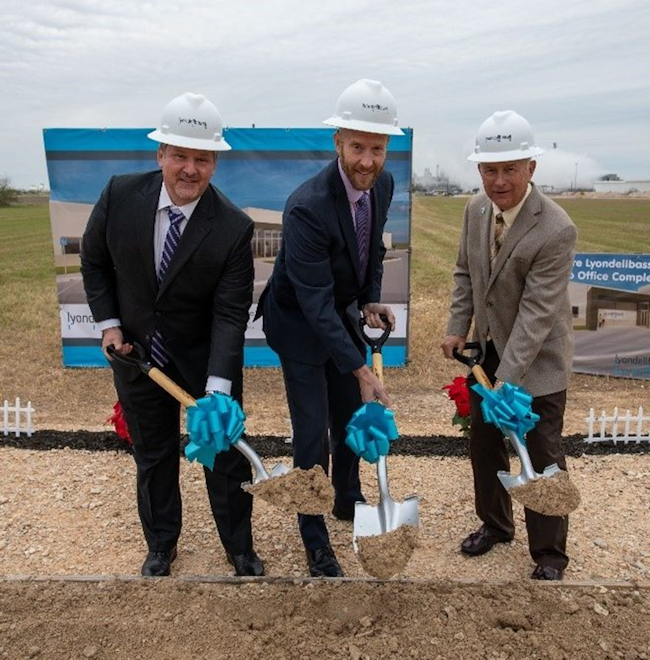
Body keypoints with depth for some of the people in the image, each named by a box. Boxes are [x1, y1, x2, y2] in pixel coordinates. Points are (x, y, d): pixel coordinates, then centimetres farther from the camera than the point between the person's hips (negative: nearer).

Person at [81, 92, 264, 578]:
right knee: (153, 456, 18)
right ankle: (161, 545, 42)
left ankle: (240, 549, 34)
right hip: (136, 354, 3)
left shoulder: (234, 228, -22)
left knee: (225, 453, 10)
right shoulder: (120, 195, -14)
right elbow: (94, 261, 3)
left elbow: (230, 315, -23)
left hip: (206, 360, -2)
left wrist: (216, 390, -31)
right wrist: (109, 325, -4)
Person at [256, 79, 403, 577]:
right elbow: (316, 305, -32)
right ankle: (316, 542, 18)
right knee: (313, 433, -2)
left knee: (353, 417, 18)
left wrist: (371, 300, -3)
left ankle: (349, 501, 43)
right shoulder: (308, 207, -33)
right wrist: (362, 371, -34)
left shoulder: (383, 185, -9)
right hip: (299, 323, -7)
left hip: (343, 314, 7)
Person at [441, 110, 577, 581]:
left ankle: (549, 554, 27)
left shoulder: (556, 230, -26)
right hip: (488, 349, 6)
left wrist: (507, 379, -29)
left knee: (543, 456, 6)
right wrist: (458, 328, 0)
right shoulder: (477, 209, -5)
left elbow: (537, 312, -28)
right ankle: (495, 524, 40)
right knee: (484, 445, 17)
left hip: (537, 359, -6)